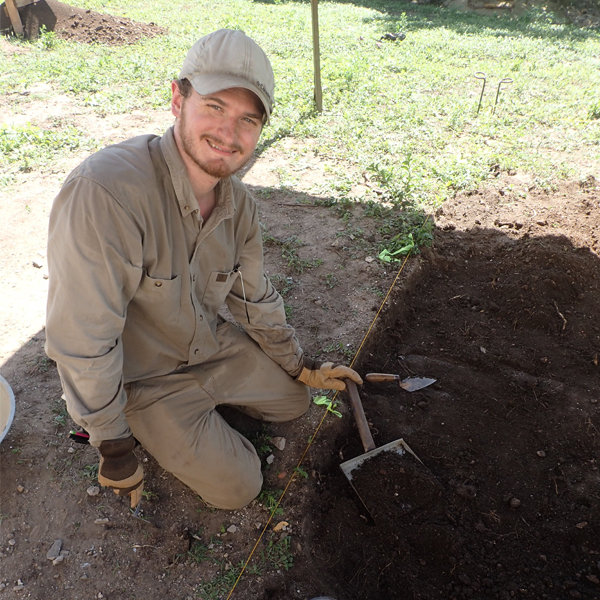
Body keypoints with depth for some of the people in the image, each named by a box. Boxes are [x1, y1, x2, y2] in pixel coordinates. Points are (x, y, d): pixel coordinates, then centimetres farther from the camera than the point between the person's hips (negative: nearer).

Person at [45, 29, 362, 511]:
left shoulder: (239, 203, -11)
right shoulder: (105, 191, -36)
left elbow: (255, 299, 3)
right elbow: (82, 343, -30)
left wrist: (304, 367, 9)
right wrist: (114, 447, -18)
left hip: (214, 345, 6)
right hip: (146, 376, -6)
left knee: (294, 402, 14)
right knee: (238, 489, 1)